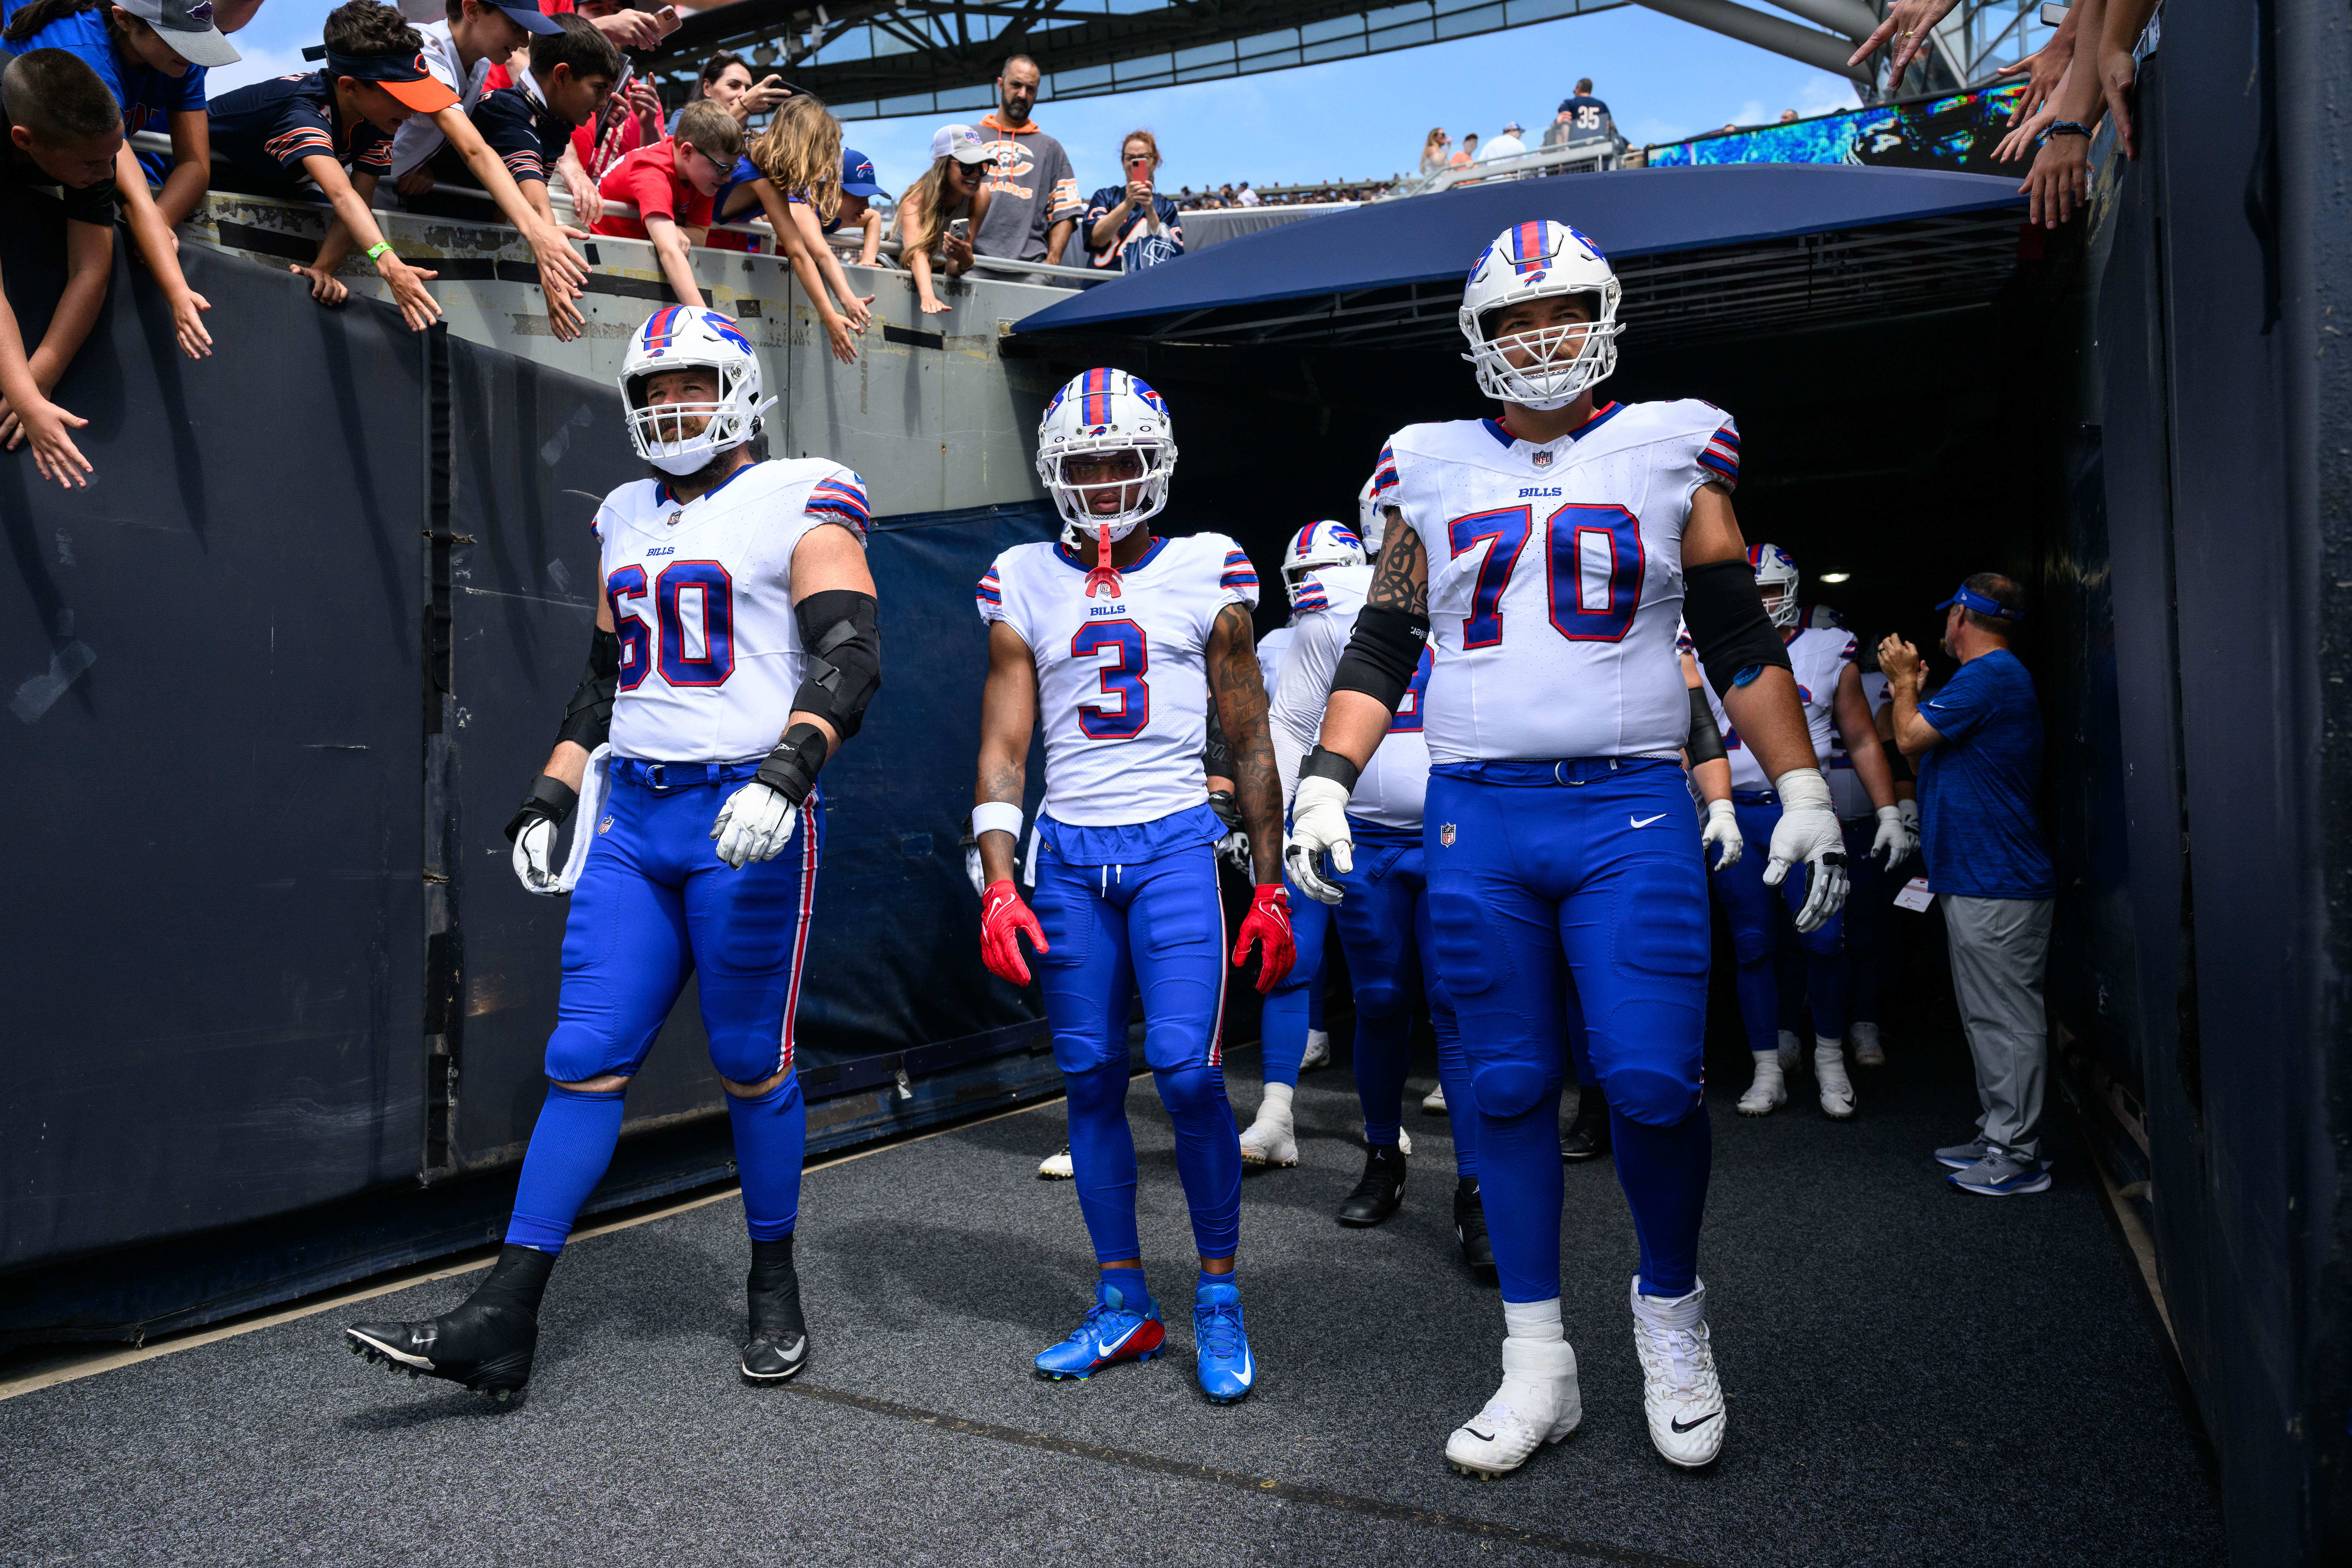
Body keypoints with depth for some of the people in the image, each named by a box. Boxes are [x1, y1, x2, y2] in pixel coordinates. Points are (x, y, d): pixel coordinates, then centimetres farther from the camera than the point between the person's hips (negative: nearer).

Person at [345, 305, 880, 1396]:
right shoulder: (627, 518, 19)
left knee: (751, 1063, 4)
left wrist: (785, 775, -26)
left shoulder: (801, 503, -2)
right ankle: (503, 1323, 5)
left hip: (746, 816, -6)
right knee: (586, 1058, 2)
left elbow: (849, 656, -13)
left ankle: (774, 1288, 23)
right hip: (630, 814, 6)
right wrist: (549, 799, 17)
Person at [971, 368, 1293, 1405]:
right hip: (1068, 855, 3)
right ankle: (1123, 1307, 19)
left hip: (1175, 844, -2)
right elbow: (1002, 751, 7)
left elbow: (1250, 745, 7)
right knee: (1090, 1078, 5)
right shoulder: (1023, 586, 8)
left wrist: (1270, 889, 4)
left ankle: (1218, 1302, 8)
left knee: (1186, 1069, -11)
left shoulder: (1207, 574, 4)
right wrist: (999, 886, -4)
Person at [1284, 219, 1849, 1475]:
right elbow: (1379, 652, 12)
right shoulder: (1434, 474, 12)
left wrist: (1803, 791, 2)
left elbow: (1741, 643, 9)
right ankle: (1537, 1362, 18)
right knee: (1510, 1089, 4)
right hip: (1476, 815, 2)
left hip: (1631, 813, -1)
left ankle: (1670, 1307, 21)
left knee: (1651, 1083, -9)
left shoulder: (1669, 455, 10)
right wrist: (1322, 782, 1)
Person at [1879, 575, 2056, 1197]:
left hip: (1995, 885, -11)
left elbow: (1911, 739, -13)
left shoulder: (1988, 676, -15)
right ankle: (1999, 1137, 24)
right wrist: (1912, 688, 21)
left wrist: (1905, 681, 3)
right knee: (1992, 1015, 15)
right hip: (1982, 877, 11)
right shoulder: (1997, 675, 19)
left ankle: (2017, 1157, -1)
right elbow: (1933, 742, 21)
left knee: (2006, 1018, -6)